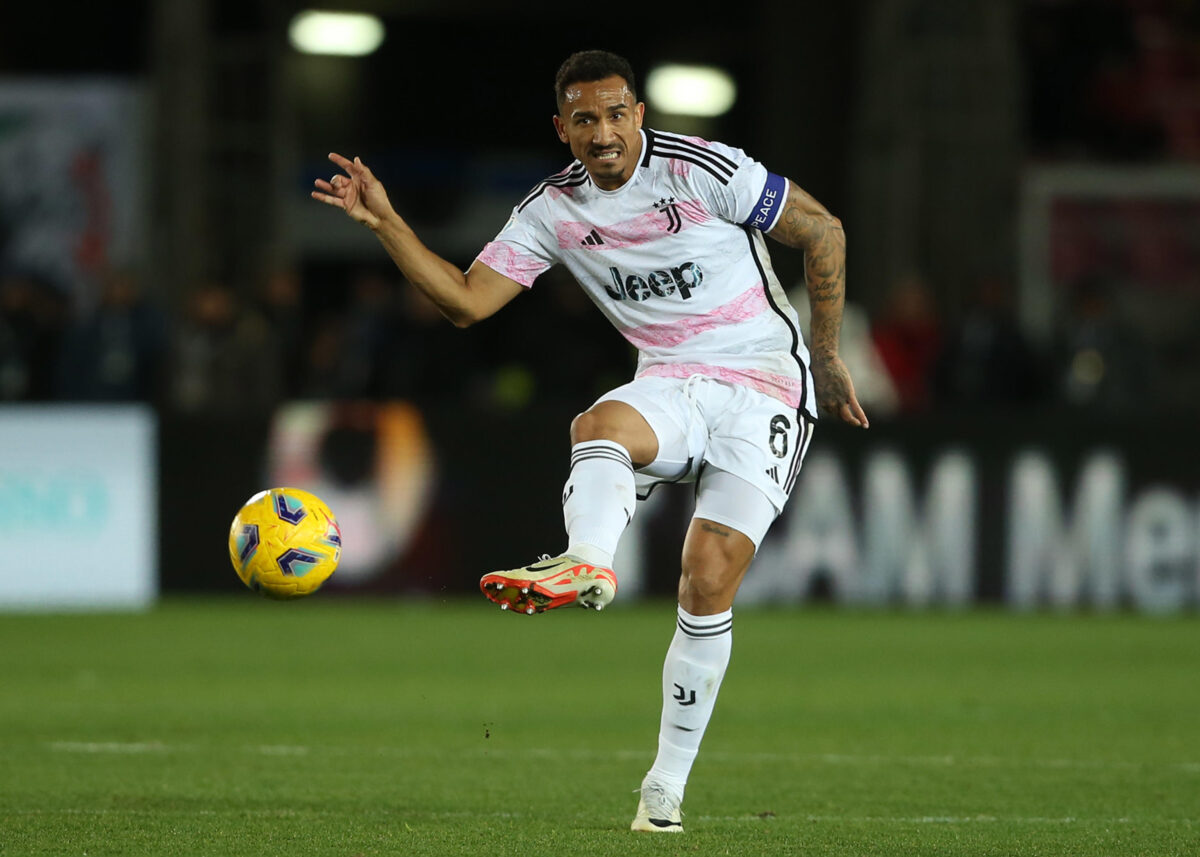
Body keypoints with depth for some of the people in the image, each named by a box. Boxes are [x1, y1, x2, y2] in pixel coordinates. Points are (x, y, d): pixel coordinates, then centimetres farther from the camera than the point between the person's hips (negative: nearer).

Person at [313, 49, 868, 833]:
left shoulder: (701, 171, -11)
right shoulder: (554, 210, 3)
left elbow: (823, 231, -2)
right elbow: (467, 300, 2)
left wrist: (827, 360, 3)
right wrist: (385, 222, -9)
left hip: (764, 383, -4)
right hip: (669, 385, 4)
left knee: (709, 582, -16)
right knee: (601, 425, -34)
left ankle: (666, 788, -11)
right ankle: (587, 563, -64)